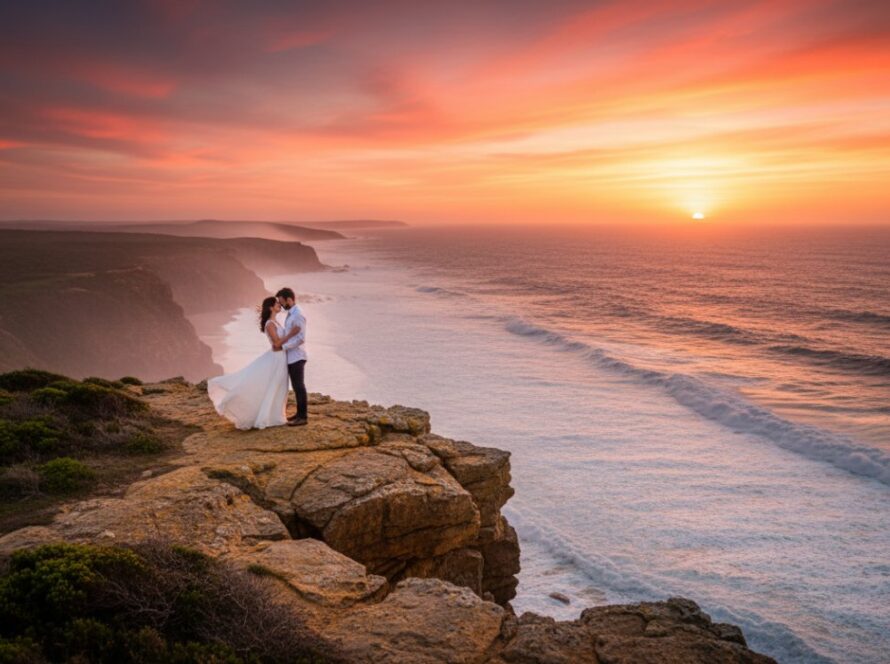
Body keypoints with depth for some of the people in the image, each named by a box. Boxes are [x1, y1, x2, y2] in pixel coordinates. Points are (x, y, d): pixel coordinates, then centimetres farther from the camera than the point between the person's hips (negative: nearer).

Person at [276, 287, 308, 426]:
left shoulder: (298, 315, -18)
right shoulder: (290, 314, 12)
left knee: (299, 386, -3)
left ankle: (303, 417, 3)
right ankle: (300, 413, 23)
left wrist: (283, 346, -19)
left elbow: (301, 339, -22)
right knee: (296, 386, 15)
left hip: (296, 357, -9)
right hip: (291, 357, 9)